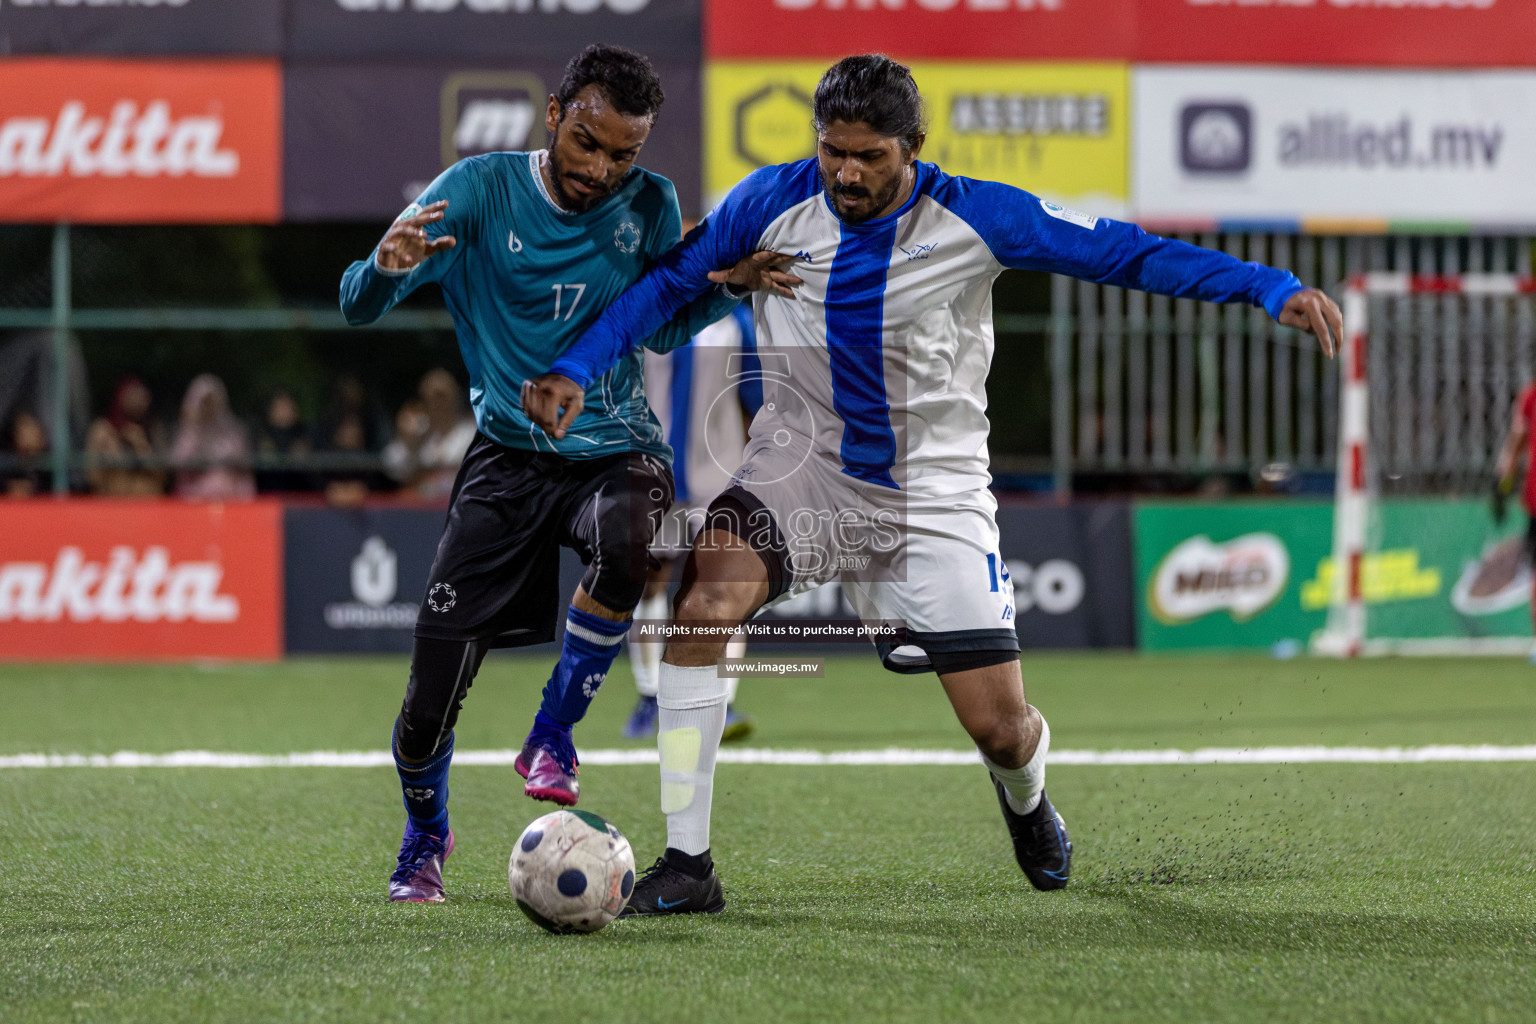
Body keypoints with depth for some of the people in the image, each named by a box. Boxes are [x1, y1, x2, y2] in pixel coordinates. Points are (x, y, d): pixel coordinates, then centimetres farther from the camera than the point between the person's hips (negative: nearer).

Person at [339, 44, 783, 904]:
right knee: (434, 695, -8)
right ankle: (426, 833, 26)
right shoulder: (481, 189, -8)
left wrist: (732, 285, -5)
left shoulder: (651, 206, -1)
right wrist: (388, 267, -35)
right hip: (510, 456, -1)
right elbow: (359, 307, -11)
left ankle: (554, 735, -15)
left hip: (617, 450, 1)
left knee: (626, 543, -38)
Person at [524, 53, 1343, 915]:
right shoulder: (771, 205, -9)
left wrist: (1271, 288, -18)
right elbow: (664, 284, 3)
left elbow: (1123, 252, -11)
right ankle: (687, 865, -23)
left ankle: (1026, 794, 39)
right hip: (804, 465, 1)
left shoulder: (974, 218, -13)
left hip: (934, 485, -1)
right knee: (706, 600, -30)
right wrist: (575, 369, -10)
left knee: (1000, 729, -4)